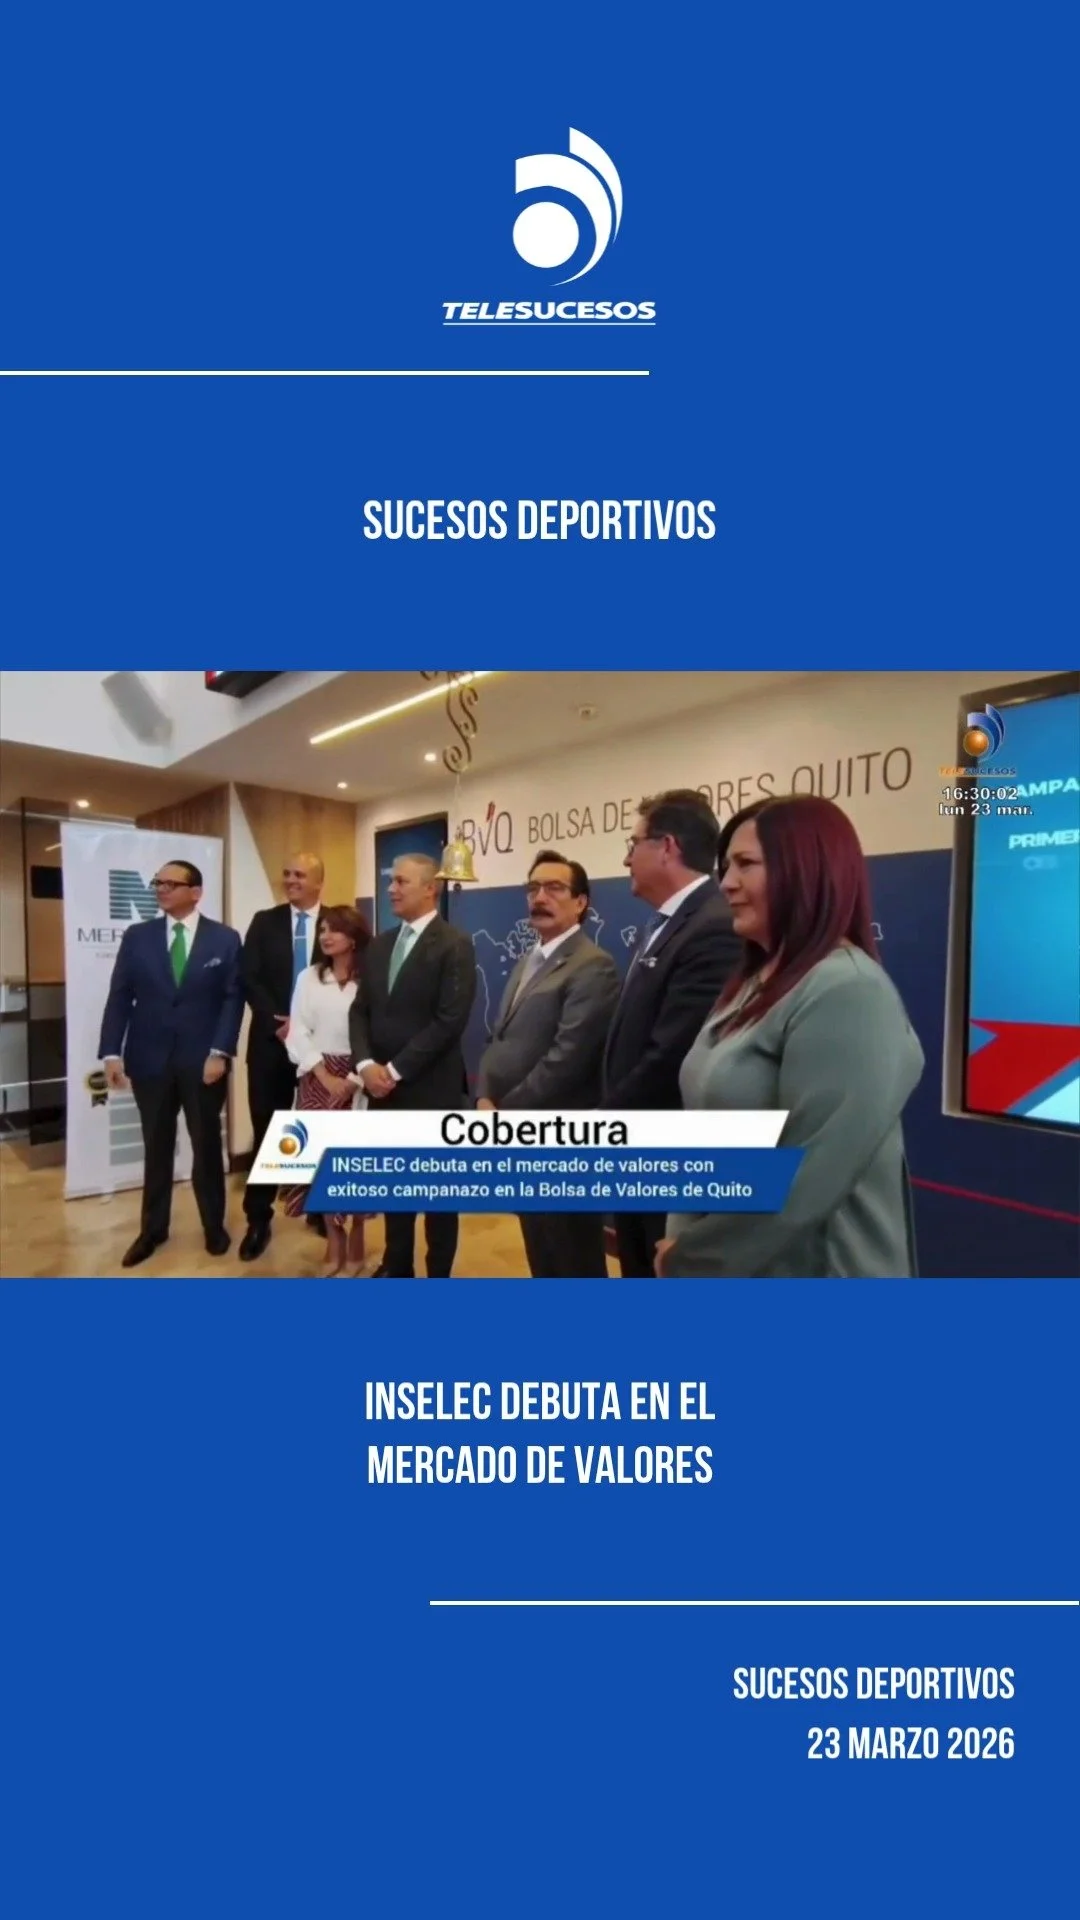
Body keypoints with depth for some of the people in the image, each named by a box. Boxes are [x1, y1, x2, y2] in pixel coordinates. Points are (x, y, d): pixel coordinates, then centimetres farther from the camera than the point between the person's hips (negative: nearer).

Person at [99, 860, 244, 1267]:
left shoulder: (225, 939, -1)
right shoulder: (137, 936, 4)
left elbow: (233, 998, -5)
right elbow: (119, 997, 1)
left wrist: (220, 1052, -13)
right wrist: (112, 1053, -7)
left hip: (204, 1060, -1)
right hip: (149, 1059, 2)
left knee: (207, 1145, 11)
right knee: (156, 1147, 13)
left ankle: (214, 1226, 28)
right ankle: (153, 1228, 30)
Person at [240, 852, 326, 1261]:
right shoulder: (264, 921, 5)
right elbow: (249, 979, -2)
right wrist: (278, 1022, -14)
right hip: (272, 1039, 1)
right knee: (267, 1130, 6)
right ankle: (259, 1219, 17)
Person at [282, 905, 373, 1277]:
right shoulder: (309, 977, 6)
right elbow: (297, 1033, 1)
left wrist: (353, 1080, -14)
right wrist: (325, 1076, -9)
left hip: (357, 1080, -3)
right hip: (316, 1078, 3)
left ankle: (355, 1240, 19)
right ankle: (334, 1242, 20)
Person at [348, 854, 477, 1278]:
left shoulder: (455, 945, -11)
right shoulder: (379, 945, 11)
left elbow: (450, 1021, -18)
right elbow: (360, 1010, 9)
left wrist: (396, 1070, -16)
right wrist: (366, 1064, -8)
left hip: (432, 1087, -6)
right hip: (382, 1085, 6)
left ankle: (438, 1275, 26)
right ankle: (397, 1265, 36)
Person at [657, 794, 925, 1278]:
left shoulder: (848, 992, -22)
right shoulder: (757, 983, 8)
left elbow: (804, 1181, -27)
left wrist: (687, 1257, -15)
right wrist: (683, 1235, 0)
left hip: (803, 1271, -8)